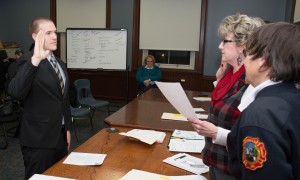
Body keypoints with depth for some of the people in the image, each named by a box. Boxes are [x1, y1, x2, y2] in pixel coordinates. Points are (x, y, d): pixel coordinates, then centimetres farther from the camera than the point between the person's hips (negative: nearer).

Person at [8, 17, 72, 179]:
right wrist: (35, 60, -44)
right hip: (39, 138, -7)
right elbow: (14, 92, -33)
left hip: (59, 135, 7)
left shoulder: (59, 63, 9)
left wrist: (67, 128, 15)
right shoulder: (29, 60, -14)